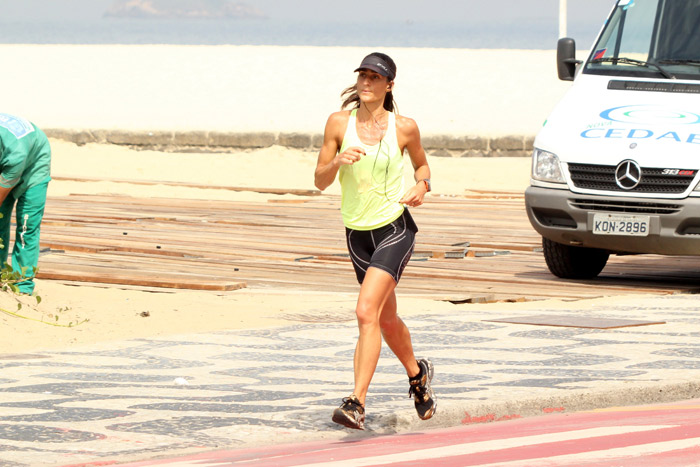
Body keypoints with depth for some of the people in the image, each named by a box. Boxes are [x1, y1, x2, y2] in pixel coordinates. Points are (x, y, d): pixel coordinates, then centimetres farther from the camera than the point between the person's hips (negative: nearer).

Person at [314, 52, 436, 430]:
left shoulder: (404, 128, -6)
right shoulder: (339, 122, -3)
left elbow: (421, 163, 14)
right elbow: (320, 181, 0)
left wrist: (422, 186, -7)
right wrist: (338, 161, -20)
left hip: (395, 229, -4)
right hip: (357, 232, 4)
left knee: (367, 312, -21)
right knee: (386, 319, 19)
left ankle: (356, 404, -24)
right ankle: (417, 374, 48)